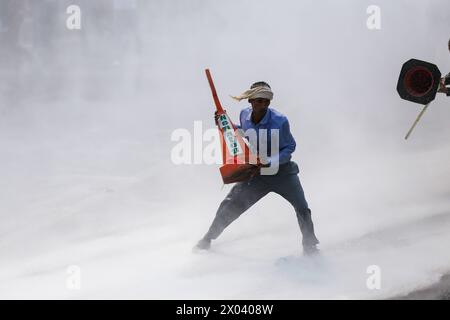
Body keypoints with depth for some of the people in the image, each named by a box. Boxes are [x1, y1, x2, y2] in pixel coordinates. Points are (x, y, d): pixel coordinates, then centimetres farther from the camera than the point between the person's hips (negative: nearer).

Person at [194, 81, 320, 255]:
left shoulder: (280, 121, -23)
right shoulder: (244, 115, -8)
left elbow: (289, 147, -15)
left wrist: (268, 163, -26)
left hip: (282, 170, -3)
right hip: (255, 172, 3)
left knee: (302, 208, -13)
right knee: (230, 206, 1)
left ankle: (309, 245, 10)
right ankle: (208, 239, 22)